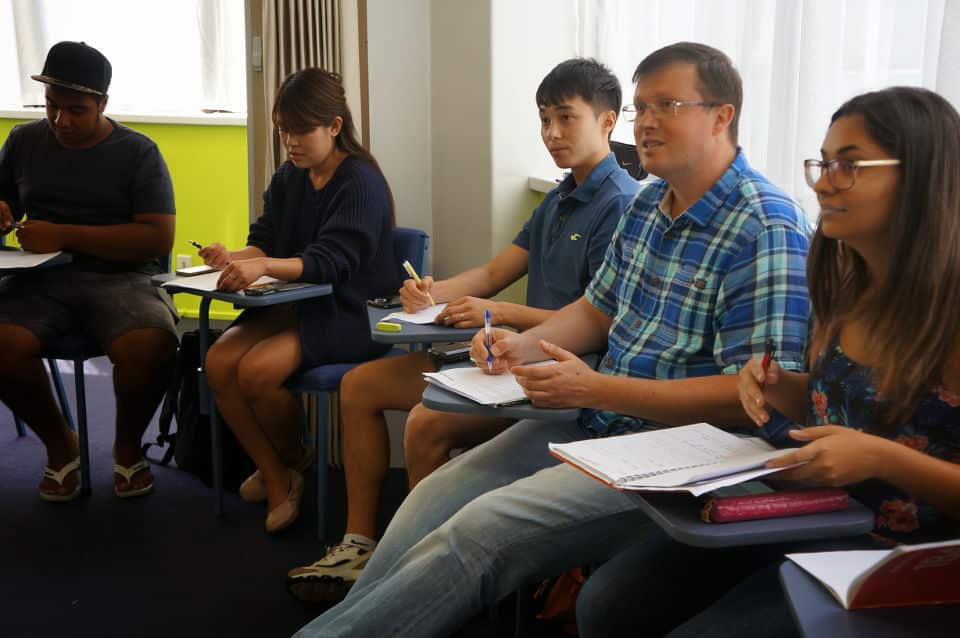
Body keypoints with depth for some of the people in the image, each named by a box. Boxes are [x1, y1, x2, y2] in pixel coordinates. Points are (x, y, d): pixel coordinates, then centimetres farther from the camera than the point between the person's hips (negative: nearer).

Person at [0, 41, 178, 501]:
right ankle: (59, 444, 1)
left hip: (120, 277, -3)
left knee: (152, 347, -34)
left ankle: (127, 445, 0)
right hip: (42, 278, 3)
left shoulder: (138, 152, 1)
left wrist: (66, 235, -15)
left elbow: (159, 239, -8)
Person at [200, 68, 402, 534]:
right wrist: (233, 259, -15)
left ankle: (294, 461, 5)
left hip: (348, 313, -7)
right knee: (218, 361, -16)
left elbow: (329, 261, -23)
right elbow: (265, 240, 8)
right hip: (294, 303, 8)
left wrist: (263, 266, -39)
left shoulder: (361, 182, -12)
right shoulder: (289, 178, 12)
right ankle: (276, 480, -1)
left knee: (257, 370, -26)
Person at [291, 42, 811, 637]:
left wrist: (598, 389, -22)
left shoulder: (767, 230, -16)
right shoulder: (648, 203, 12)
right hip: (597, 421, 8)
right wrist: (525, 345, 2)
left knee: (480, 530, -22)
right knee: (435, 496, -6)